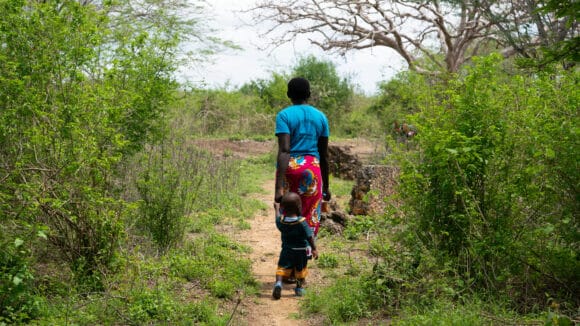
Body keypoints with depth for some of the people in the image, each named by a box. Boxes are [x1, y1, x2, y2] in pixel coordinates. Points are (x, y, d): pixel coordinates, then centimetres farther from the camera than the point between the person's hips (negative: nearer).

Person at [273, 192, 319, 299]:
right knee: (300, 269, 17)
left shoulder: (281, 221, -10)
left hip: (286, 250, 2)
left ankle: (278, 283, -21)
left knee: (282, 268, 4)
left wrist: (277, 209, 34)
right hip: (301, 250, -1)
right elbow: (309, 236, -20)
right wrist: (314, 249, -12)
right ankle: (299, 287, 31)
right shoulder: (302, 222, -20)